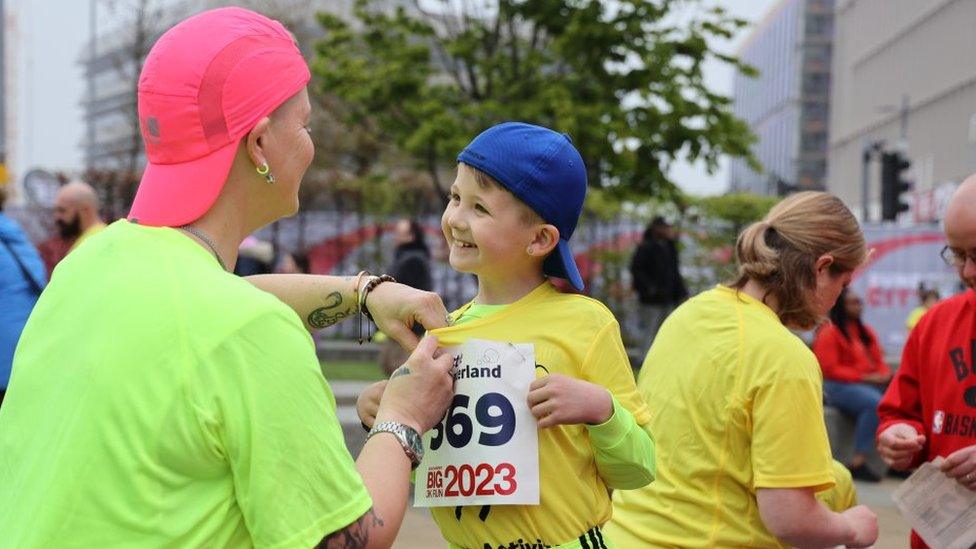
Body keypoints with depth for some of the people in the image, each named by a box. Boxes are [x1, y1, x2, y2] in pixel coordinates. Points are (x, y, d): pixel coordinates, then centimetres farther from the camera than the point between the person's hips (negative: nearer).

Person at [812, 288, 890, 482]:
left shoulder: (866, 331, 18)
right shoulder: (829, 332, -4)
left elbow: (878, 360, 23)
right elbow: (830, 369, -11)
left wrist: (884, 375, -2)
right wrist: (865, 377, -16)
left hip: (871, 383, 7)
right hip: (839, 386, -7)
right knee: (875, 403, -34)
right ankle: (858, 463, -32)